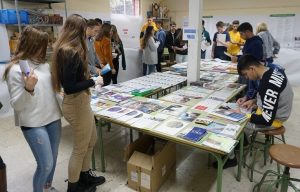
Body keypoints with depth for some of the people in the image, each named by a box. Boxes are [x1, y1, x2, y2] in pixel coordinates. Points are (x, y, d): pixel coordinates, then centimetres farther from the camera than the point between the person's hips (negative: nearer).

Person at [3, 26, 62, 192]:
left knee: (53, 159, 18)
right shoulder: (16, 69, -13)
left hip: (53, 118, 7)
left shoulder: (44, 64, 5)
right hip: (33, 124, -6)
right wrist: (28, 89, -29)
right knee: (46, 165, -2)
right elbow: (16, 105, -15)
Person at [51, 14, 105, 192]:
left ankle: (85, 176, 42)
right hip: (76, 104, -10)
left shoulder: (66, 49, 8)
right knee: (80, 148, 8)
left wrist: (89, 75, 13)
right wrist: (94, 82, -16)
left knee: (91, 140, 23)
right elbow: (69, 87, -25)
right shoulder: (71, 52, -23)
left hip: (81, 101, 10)